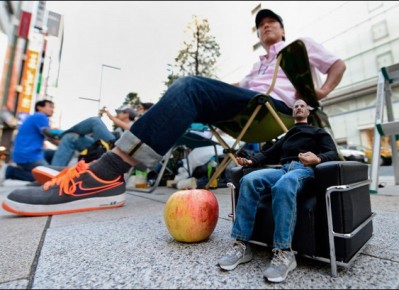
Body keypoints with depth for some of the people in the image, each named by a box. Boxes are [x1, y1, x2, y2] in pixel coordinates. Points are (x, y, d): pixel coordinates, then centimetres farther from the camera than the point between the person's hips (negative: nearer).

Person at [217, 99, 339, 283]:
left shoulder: (319, 132, 24)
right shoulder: (286, 136, 36)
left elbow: (333, 154, 6)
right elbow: (269, 154, 24)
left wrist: (318, 159, -20)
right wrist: (251, 161, 2)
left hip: (304, 169, -3)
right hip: (283, 169, 4)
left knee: (283, 186, -41)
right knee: (249, 180, -28)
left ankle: (284, 252, -36)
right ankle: (242, 245, -28)